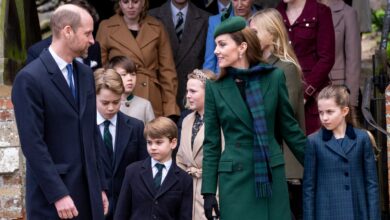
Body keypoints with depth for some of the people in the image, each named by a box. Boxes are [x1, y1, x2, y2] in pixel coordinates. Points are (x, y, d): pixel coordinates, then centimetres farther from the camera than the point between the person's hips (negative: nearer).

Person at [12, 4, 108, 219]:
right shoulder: (30, 78, -11)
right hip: (52, 192, -6)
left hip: (87, 189, 7)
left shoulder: (85, 74, 12)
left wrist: (100, 186, 13)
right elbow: (32, 144, -15)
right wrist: (58, 195, -18)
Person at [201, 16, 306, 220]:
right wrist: (209, 190, 2)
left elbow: (289, 127, 8)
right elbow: (211, 143, 5)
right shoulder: (215, 87, 1)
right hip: (235, 178, 0)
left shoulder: (274, 77, -1)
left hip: (271, 174, 0)